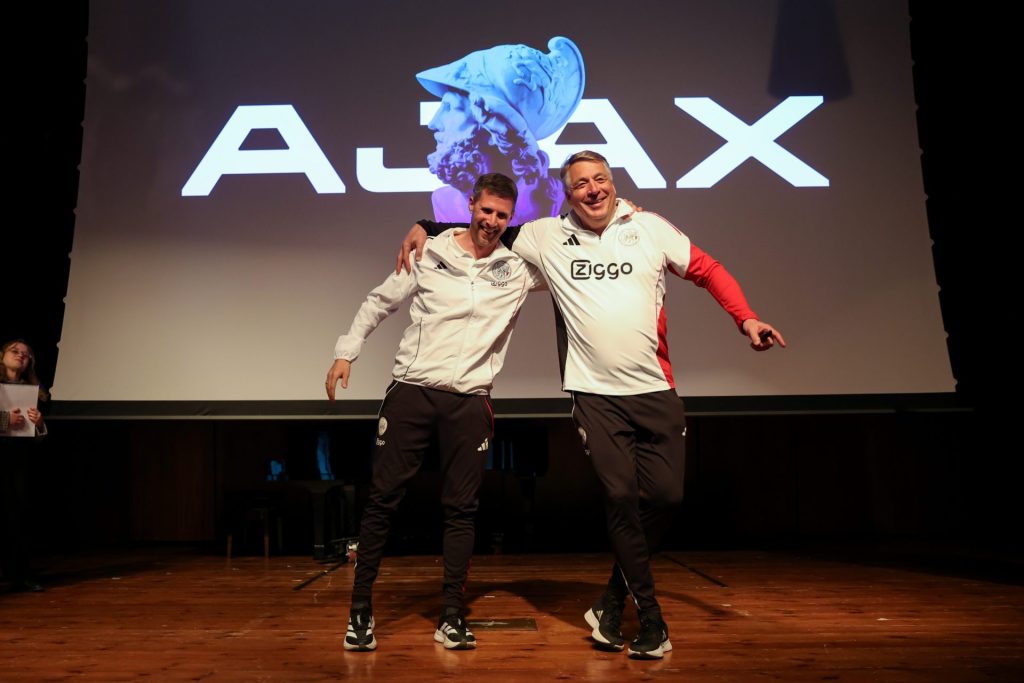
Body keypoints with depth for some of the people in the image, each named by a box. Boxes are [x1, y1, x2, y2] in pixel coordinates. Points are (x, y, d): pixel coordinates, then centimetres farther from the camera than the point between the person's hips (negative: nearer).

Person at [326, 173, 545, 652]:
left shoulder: (519, 268, 4)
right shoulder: (429, 255, 2)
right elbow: (379, 302, 10)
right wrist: (346, 350, 4)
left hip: (469, 401, 1)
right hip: (411, 392, 0)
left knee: (461, 509, 4)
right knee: (382, 500, 1)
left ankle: (452, 617, 14)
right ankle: (360, 610, 13)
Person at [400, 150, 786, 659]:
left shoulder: (650, 229, 4)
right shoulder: (547, 237, 4)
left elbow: (709, 271, 7)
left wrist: (745, 318, -5)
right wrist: (426, 227, 3)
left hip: (655, 390, 2)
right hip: (595, 394, -1)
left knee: (665, 495, 1)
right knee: (621, 496, -6)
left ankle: (612, 601, 23)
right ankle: (650, 620, 10)